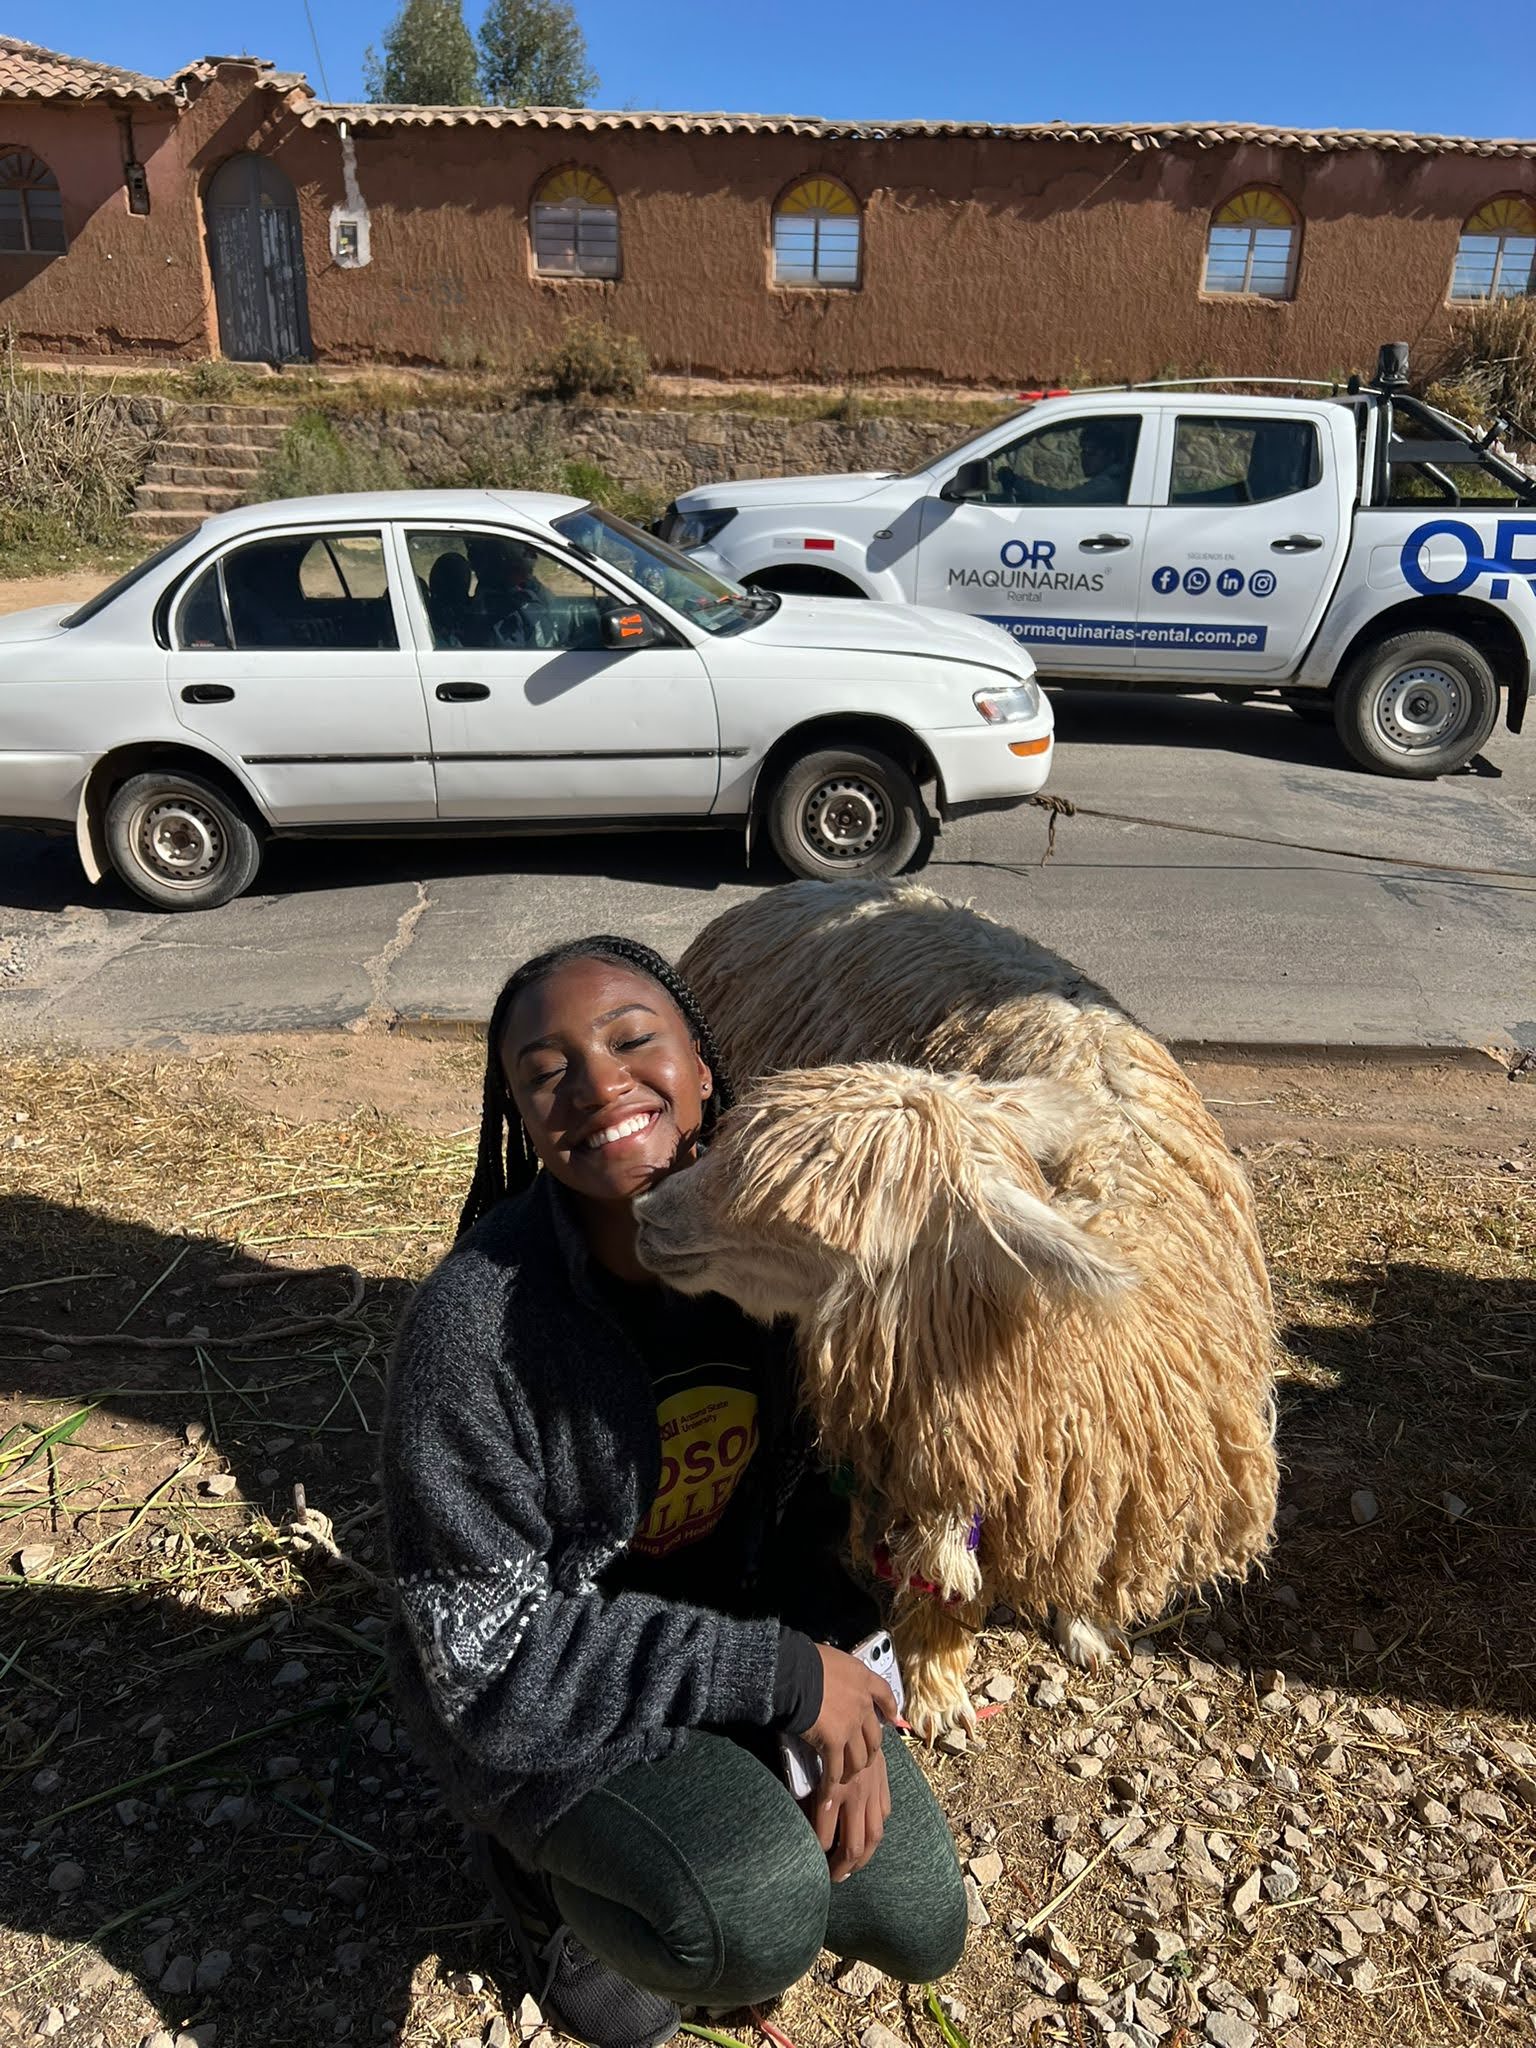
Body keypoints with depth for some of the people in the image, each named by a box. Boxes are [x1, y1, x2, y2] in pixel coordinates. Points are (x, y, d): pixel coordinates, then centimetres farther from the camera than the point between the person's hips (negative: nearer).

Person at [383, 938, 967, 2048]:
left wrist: (841, 1690, -14)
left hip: (736, 1618, 5)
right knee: (764, 1923, -26)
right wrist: (780, 1675, -23)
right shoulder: (476, 1321, -30)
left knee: (918, 1927, 5)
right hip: (536, 1689, -4)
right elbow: (487, 1648, -23)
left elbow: (806, 1496, 1)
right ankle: (550, 1874, 7)